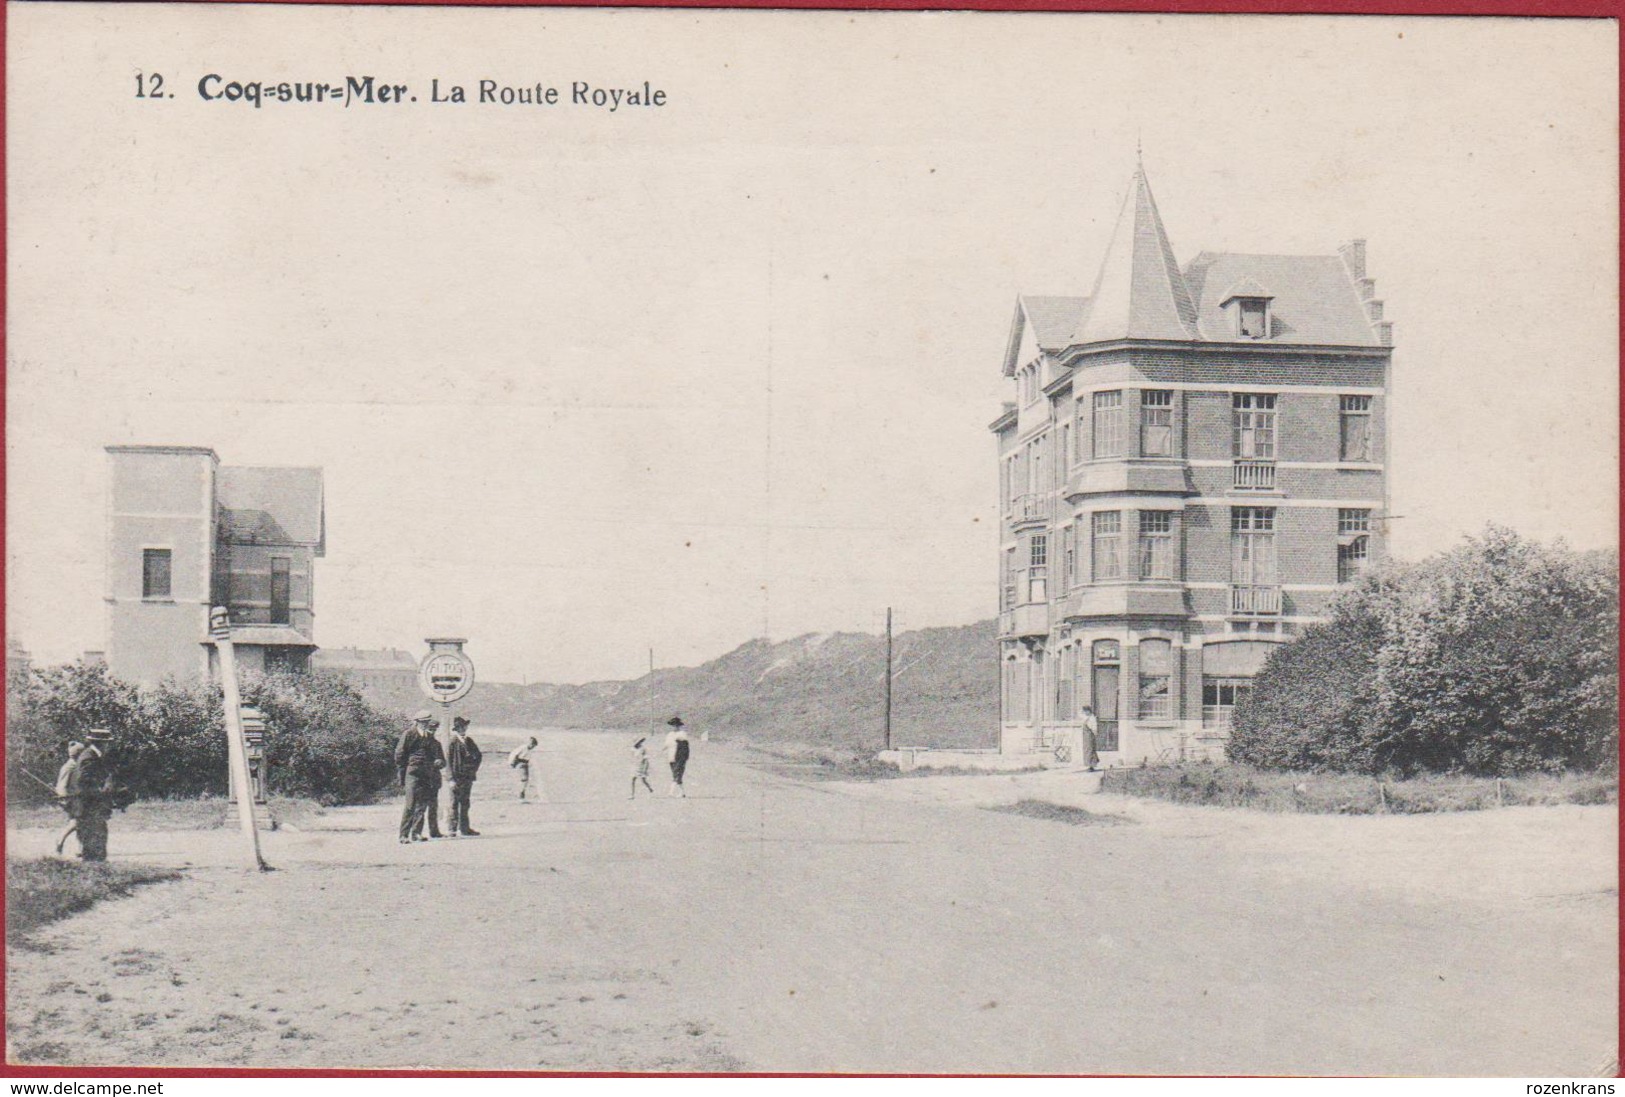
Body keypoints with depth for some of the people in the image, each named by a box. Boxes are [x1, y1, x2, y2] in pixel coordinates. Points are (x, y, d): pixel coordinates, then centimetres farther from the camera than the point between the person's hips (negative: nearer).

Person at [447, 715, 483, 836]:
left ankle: (464, 827, 17)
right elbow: (448, 760, -11)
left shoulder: (469, 741, 12)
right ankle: (452, 829, 0)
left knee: (465, 803, 12)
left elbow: (478, 756, 21)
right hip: (456, 777, -6)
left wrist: (474, 768, 7)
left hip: (467, 777, 6)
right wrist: (452, 778, -16)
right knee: (454, 804, -3)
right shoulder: (453, 742, -7)